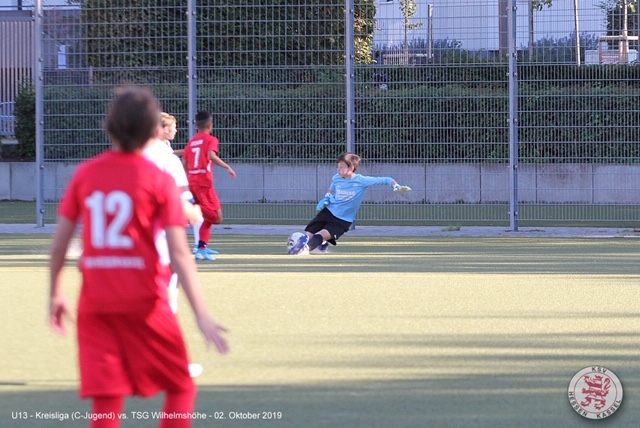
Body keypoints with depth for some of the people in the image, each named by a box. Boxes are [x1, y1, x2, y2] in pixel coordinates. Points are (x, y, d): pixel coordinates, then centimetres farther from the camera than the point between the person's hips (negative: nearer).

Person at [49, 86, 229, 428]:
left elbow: (60, 240, 5)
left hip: (95, 302, 3)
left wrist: (55, 294, 18)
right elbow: (179, 254, -10)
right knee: (180, 387, 13)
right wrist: (202, 316, -10)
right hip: (144, 302, -3)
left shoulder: (85, 174, 4)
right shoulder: (159, 181, -5)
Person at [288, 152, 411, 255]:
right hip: (328, 212, 5)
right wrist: (326, 199, 3)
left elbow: (386, 180, -12)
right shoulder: (336, 179, -1)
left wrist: (396, 187, -30)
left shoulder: (361, 181, -14)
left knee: (321, 235, -27)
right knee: (308, 234, -2)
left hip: (343, 221, -5)